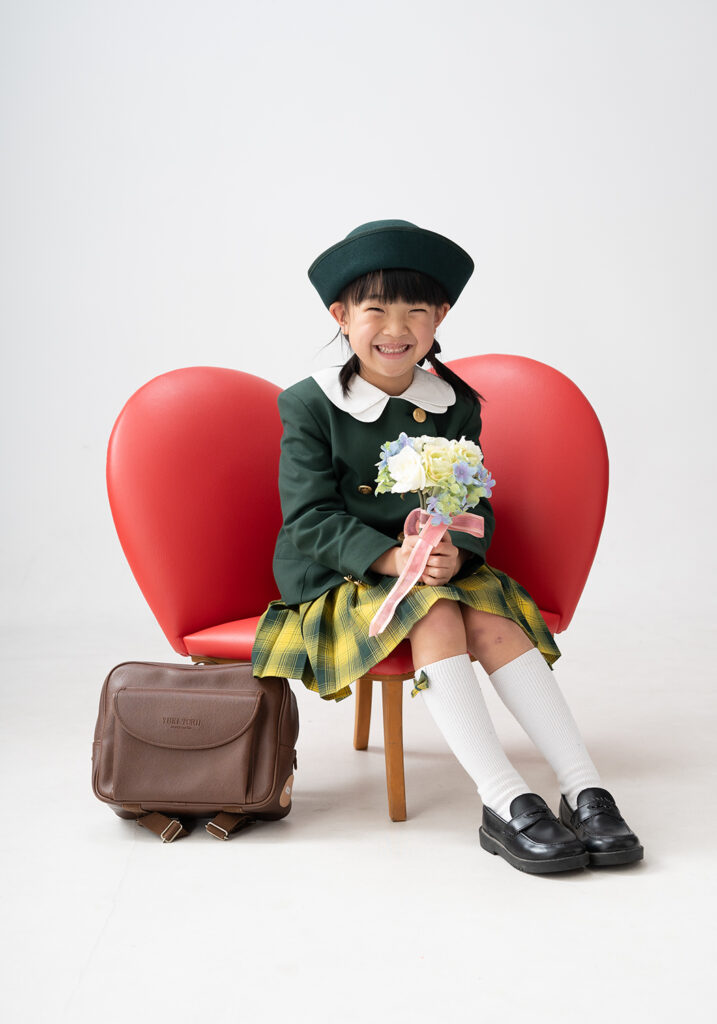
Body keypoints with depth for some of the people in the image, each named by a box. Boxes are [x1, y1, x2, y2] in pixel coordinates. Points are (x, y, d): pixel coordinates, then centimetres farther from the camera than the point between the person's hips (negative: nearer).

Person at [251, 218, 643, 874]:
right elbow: (309, 517, -13)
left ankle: (585, 790, -24)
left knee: (492, 616, -24)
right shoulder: (309, 406, -7)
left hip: (437, 567, 4)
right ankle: (505, 805, -33)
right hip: (336, 574, -3)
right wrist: (392, 556, -27)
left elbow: (475, 505, 1)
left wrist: (455, 551, -23)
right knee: (435, 614, -31)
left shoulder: (456, 405, 4)